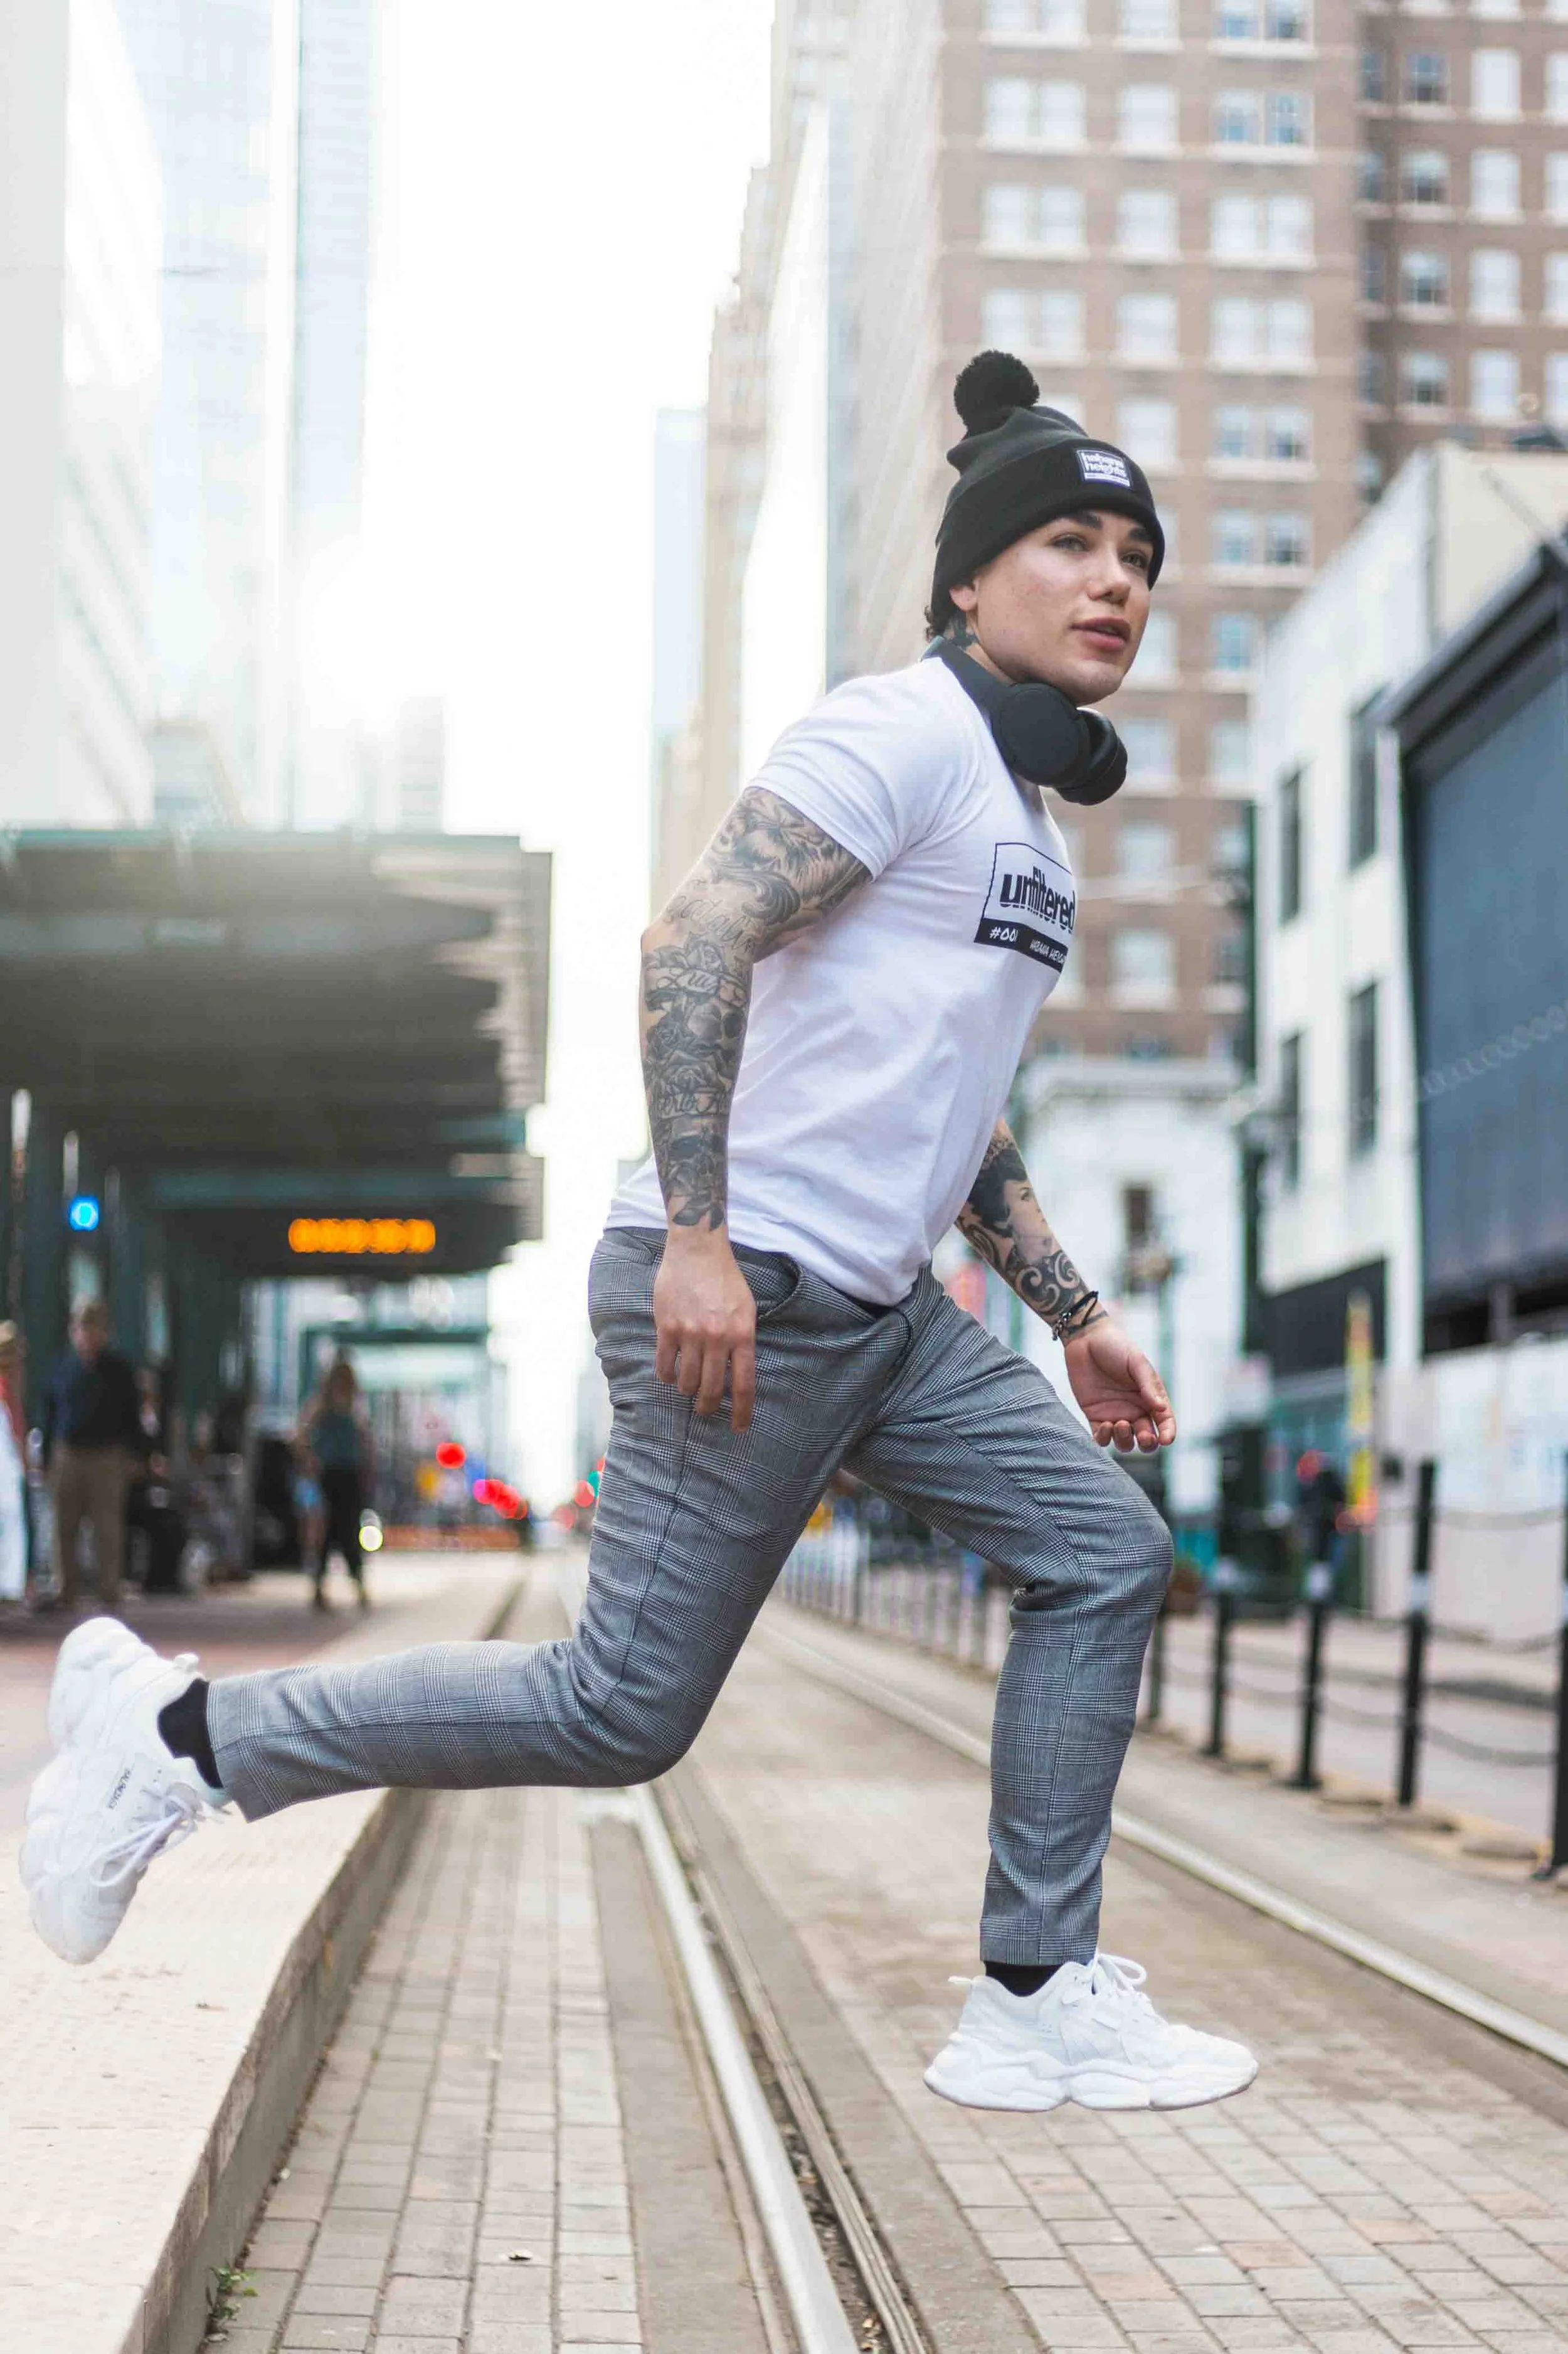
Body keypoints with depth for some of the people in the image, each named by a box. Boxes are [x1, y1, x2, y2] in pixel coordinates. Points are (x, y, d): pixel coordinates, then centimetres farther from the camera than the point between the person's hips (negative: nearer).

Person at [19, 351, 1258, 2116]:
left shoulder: (1020, 808, 21)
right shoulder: (904, 730, -9)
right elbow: (692, 942, -21)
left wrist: (1075, 1319, 23)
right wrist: (698, 1234, -28)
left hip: (878, 1311, 10)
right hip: (741, 1291, -10)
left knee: (1103, 1556, 5)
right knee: (624, 1708, -6)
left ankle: (1035, 2004, 10)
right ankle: (179, 1732, 6)